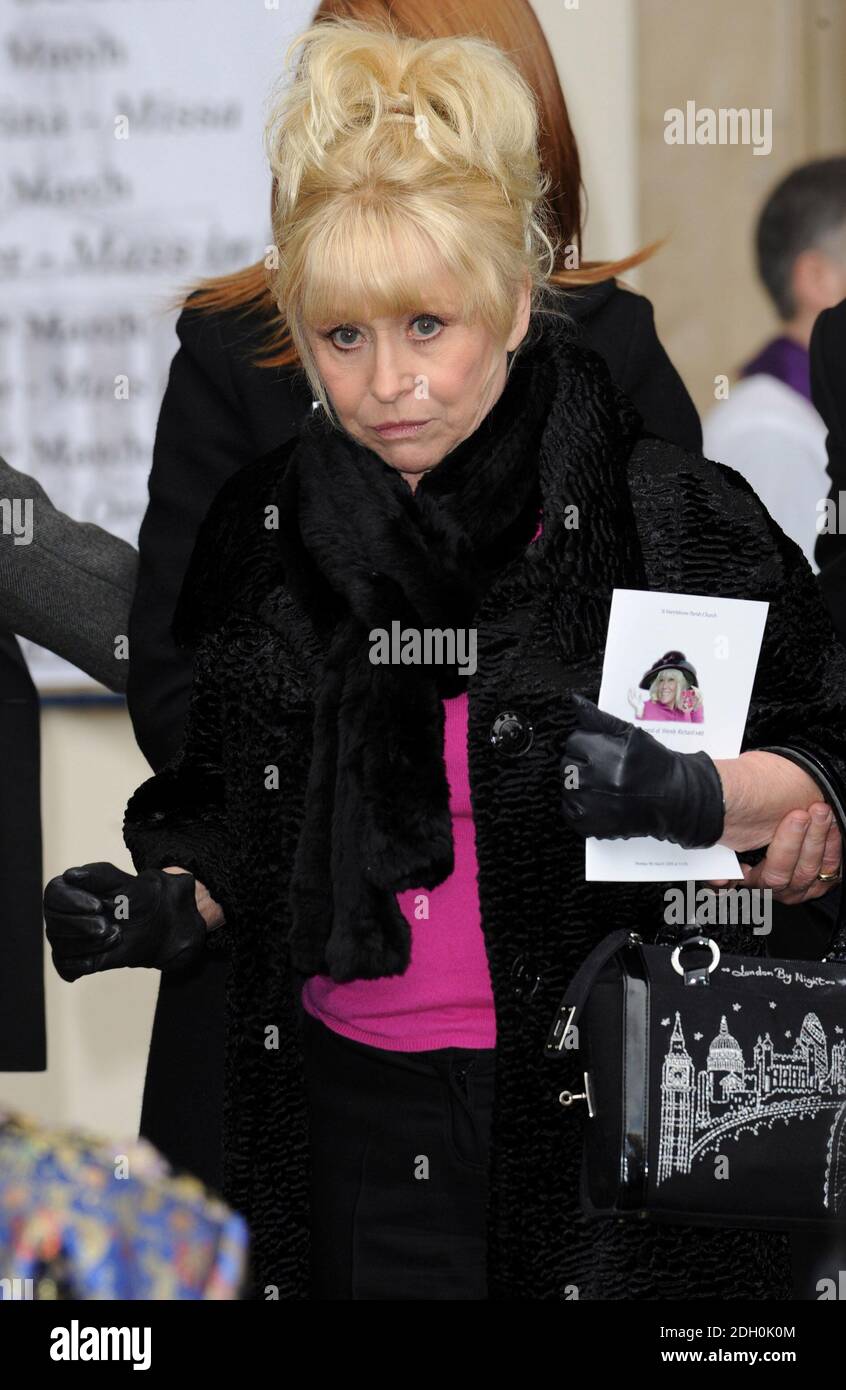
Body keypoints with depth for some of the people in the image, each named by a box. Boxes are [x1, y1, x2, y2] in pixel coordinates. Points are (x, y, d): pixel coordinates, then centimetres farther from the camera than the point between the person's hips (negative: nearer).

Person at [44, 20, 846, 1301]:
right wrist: (173, 909, -4)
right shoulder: (262, 532, 5)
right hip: (353, 1108, 3)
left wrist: (698, 796, -24)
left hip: (611, 1105, -3)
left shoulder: (669, 516, -8)